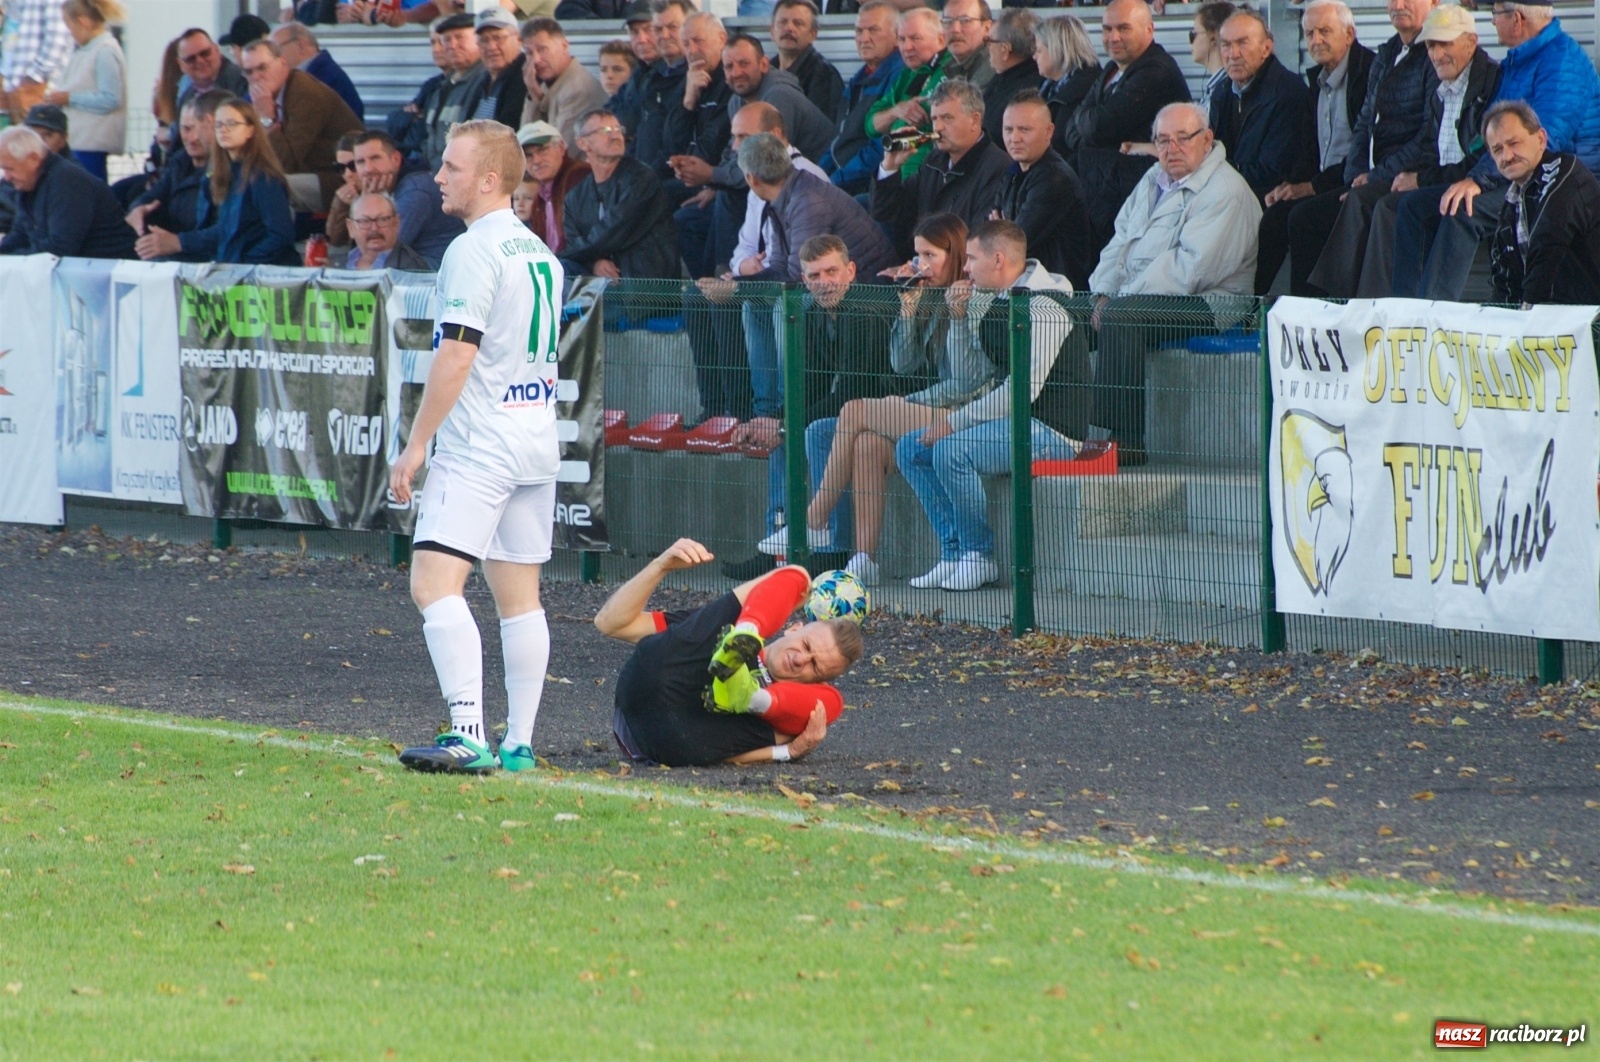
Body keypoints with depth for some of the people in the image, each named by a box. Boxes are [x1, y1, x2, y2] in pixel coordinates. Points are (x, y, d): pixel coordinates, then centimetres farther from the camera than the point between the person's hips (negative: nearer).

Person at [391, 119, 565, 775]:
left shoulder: (474, 251, -13)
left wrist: (416, 445, -15)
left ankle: (469, 735, -26)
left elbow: (457, 356, -18)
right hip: (537, 439, 10)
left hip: (478, 446, -10)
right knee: (519, 595, 11)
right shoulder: (541, 253, 15)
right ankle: (518, 745, 12)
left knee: (434, 583, -15)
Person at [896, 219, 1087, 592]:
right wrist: (959, 319, 4)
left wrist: (956, 421, -20)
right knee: (911, 448, 4)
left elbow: (1024, 389, -24)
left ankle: (980, 557, -15)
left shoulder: (1042, 309, -18)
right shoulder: (994, 302, 12)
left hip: (1052, 432, -10)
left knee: (951, 450, -29)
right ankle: (954, 552, -2)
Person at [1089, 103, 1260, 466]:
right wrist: (1103, 295, -1)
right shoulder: (1153, 181, 19)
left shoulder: (1225, 192, -11)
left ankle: (1122, 440, -34)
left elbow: (1190, 268, -20)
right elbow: (1120, 241, 19)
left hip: (1201, 307, -9)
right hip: (1136, 297, 9)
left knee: (1121, 320, -34)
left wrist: (1118, 302, -20)